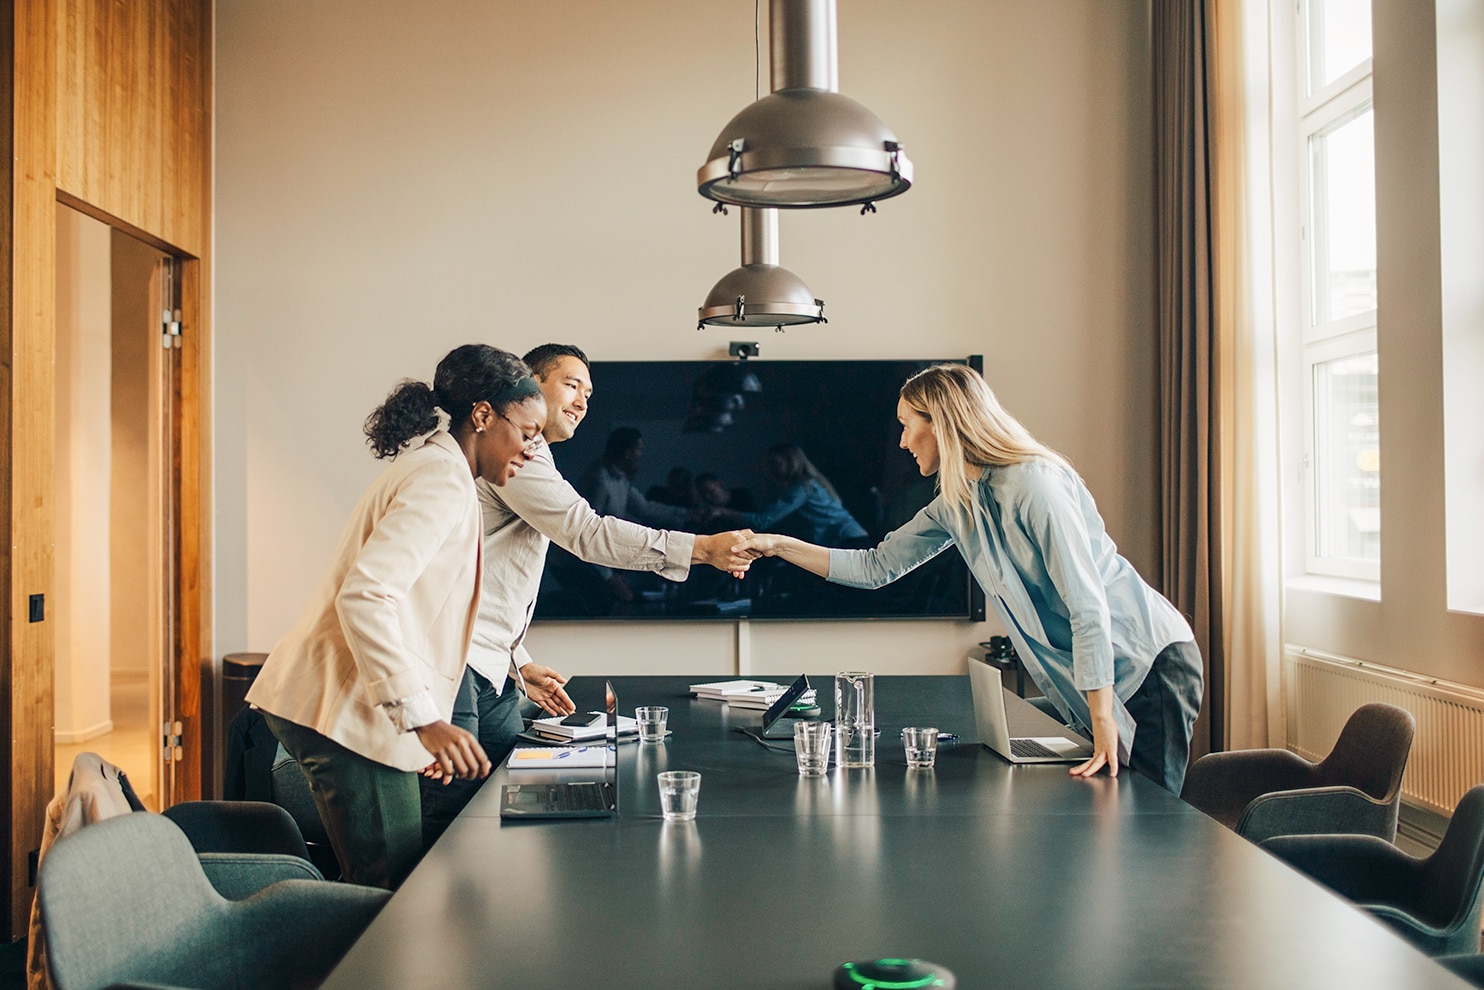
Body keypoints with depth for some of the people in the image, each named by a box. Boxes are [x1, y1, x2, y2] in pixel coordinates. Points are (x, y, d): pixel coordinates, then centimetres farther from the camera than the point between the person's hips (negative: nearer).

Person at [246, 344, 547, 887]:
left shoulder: (429, 468, 21)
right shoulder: (443, 477, -12)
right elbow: (364, 596, -24)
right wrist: (423, 719, -28)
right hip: (349, 713, -11)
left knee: (388, 894, 11)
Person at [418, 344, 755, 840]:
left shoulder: (532, 461, 25)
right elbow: (587, 532, -21)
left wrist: (520, 664, 20)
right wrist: (702, 549, -24)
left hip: (489, 670, 11)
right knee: (450, 815, -11)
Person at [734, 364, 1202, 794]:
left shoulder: (1035, 484, -20)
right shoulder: (954, 506, 7)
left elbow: (1087, 604, -24)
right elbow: (876, 567, 14)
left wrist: (1103, 723, -27)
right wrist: (779, 546, 9)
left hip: (1149, 662, -8)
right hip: (1082, 675, 8)